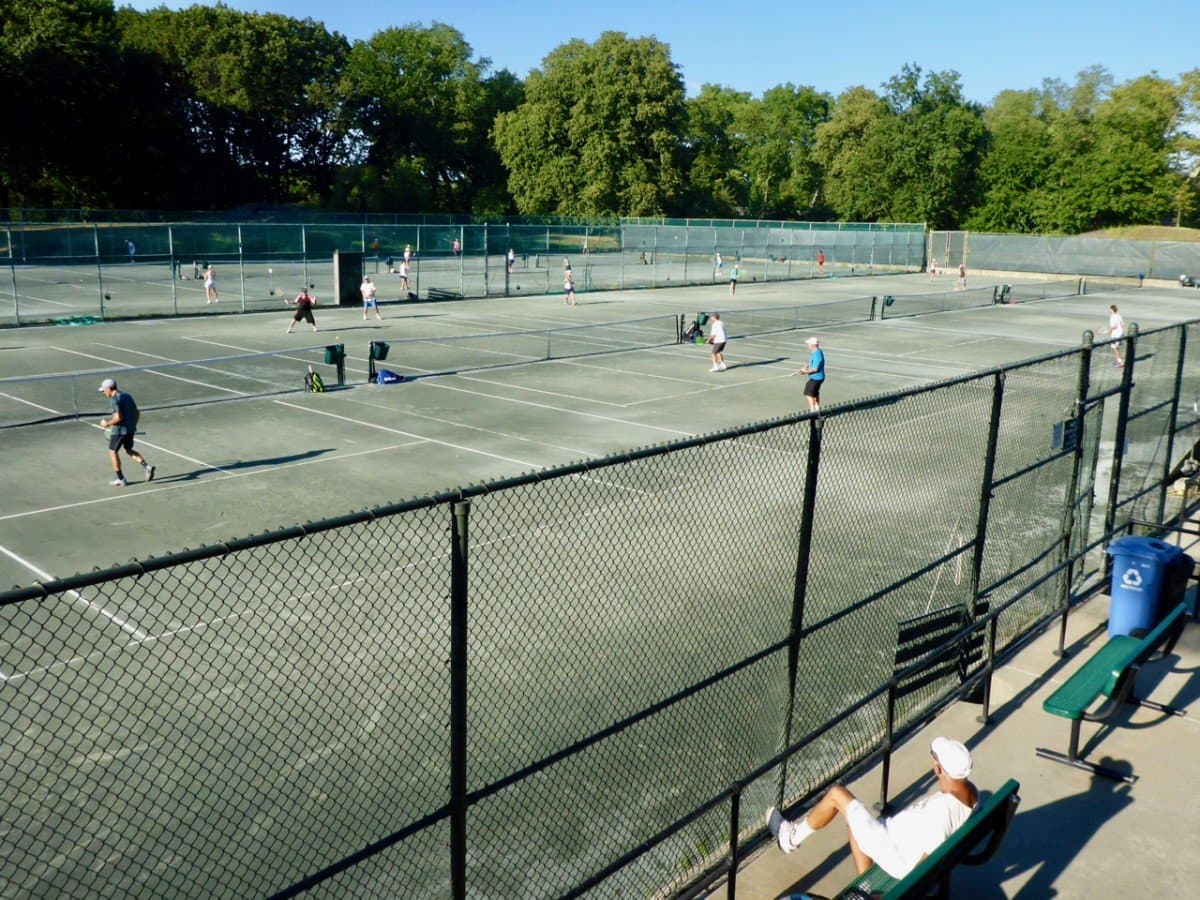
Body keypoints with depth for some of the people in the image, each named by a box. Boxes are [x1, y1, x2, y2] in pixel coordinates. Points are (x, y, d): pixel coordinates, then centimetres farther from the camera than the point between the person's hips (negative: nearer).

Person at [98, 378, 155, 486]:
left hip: (120, 429, -8)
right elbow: (137, 413, 14)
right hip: (131, 429, 8)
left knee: (112, 451, 8)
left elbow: (118, 417, -23)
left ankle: (120, 479, 12)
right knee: (128, 449, 22)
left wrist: (108, 423, -8)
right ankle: (147, 466, 2)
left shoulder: (114, 399, -15)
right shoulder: (127, 396, 12)